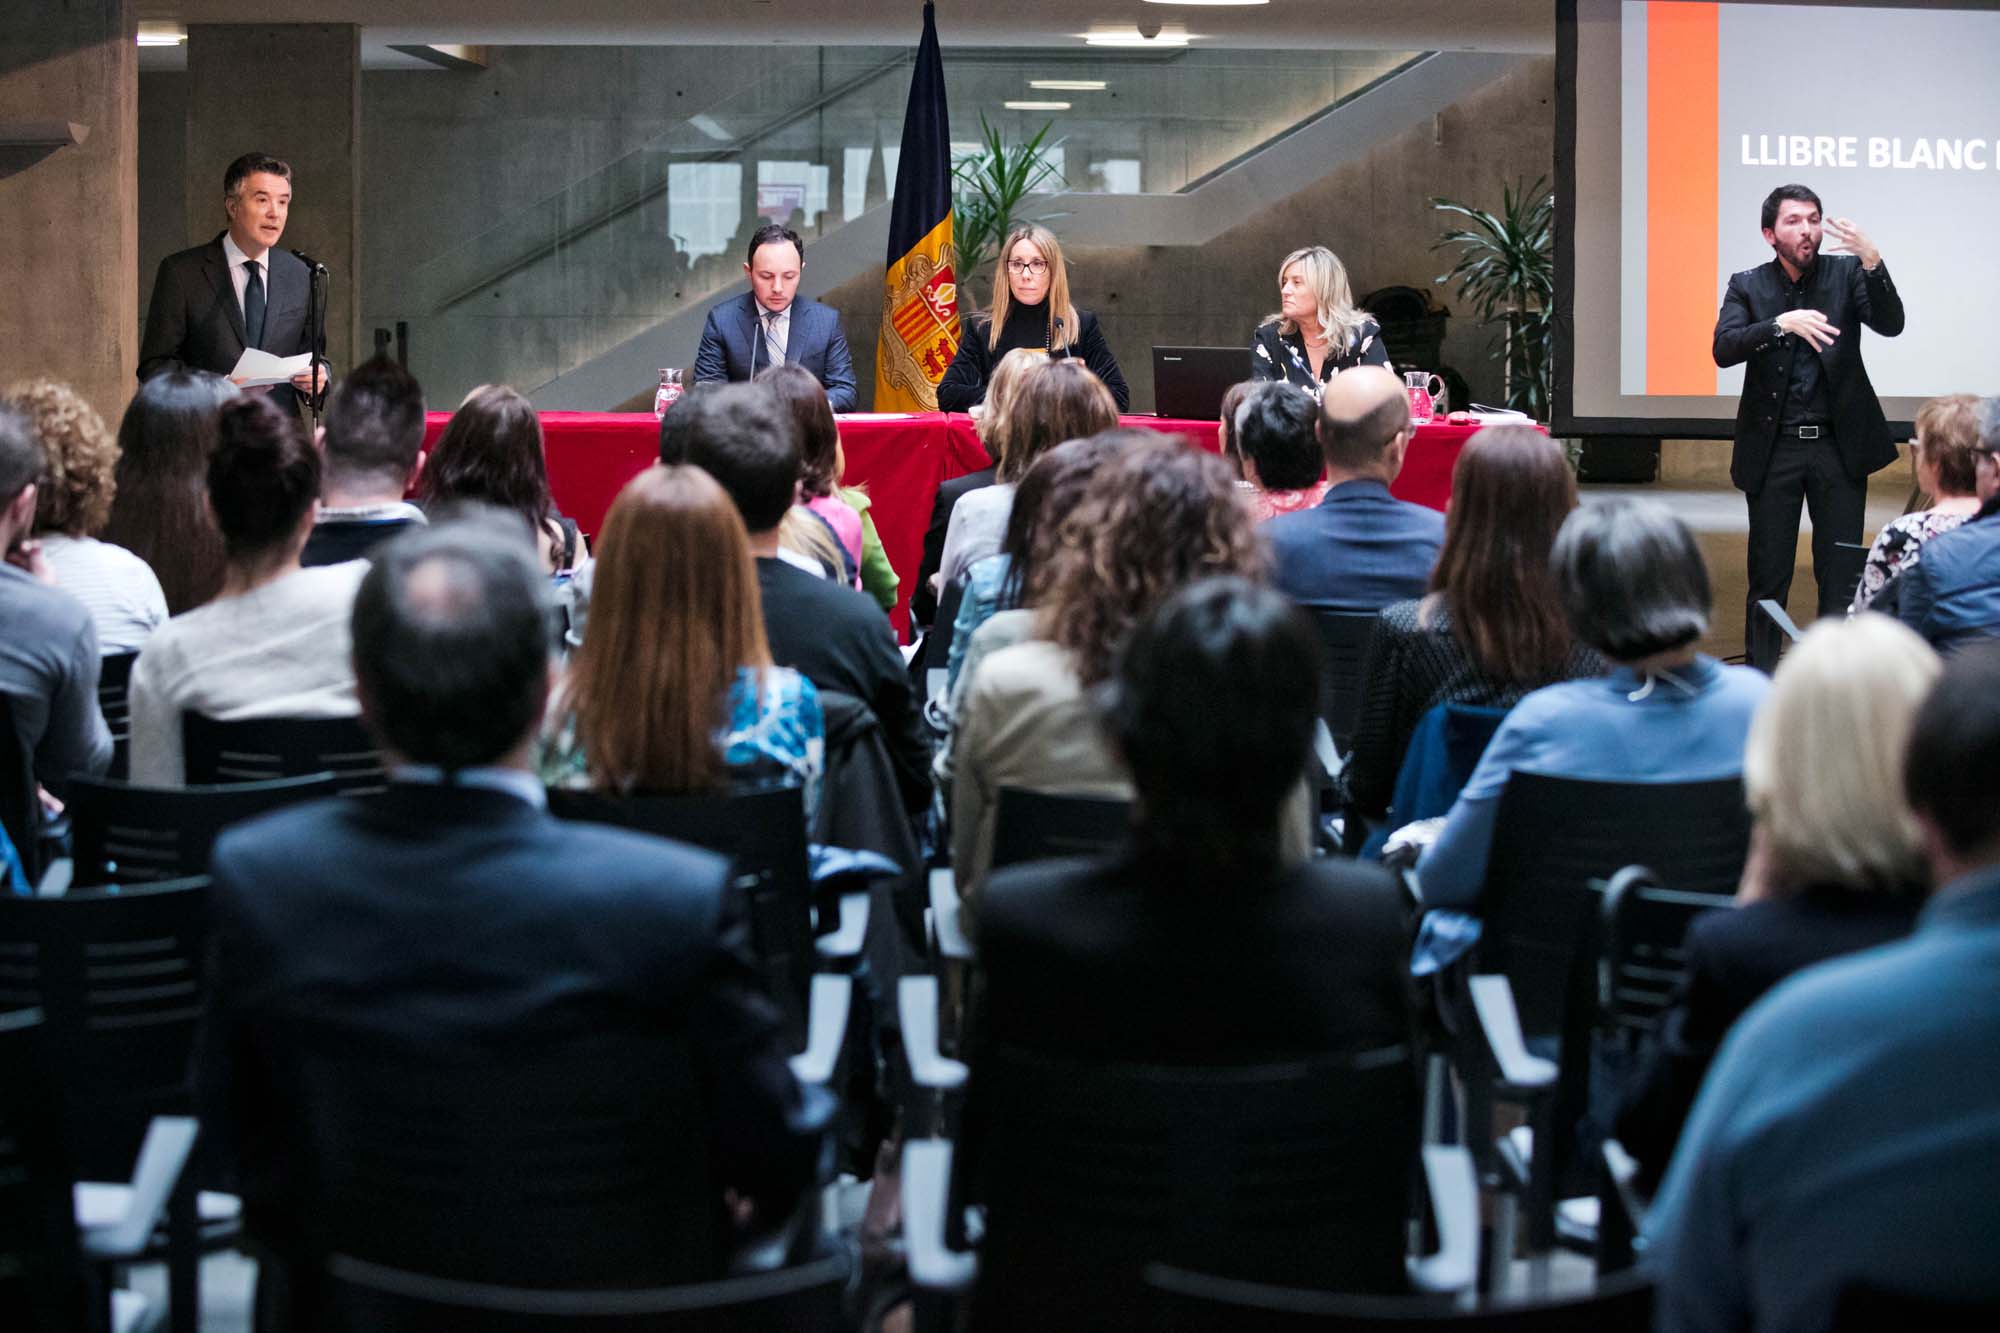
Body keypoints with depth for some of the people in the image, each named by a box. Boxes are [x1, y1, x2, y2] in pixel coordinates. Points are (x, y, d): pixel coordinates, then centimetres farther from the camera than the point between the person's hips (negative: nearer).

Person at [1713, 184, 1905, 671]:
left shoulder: (1846, 273, 3)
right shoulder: (1748, 286, 2)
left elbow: (1890, 324, -11)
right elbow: (1724, 349, -12)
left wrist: (1872, 261, -26)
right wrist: (1783, 323, -27)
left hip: (1839, 447, 0)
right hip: (1773, 449, 0)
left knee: (1840, 576, 3)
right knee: (1768, 576, 4)